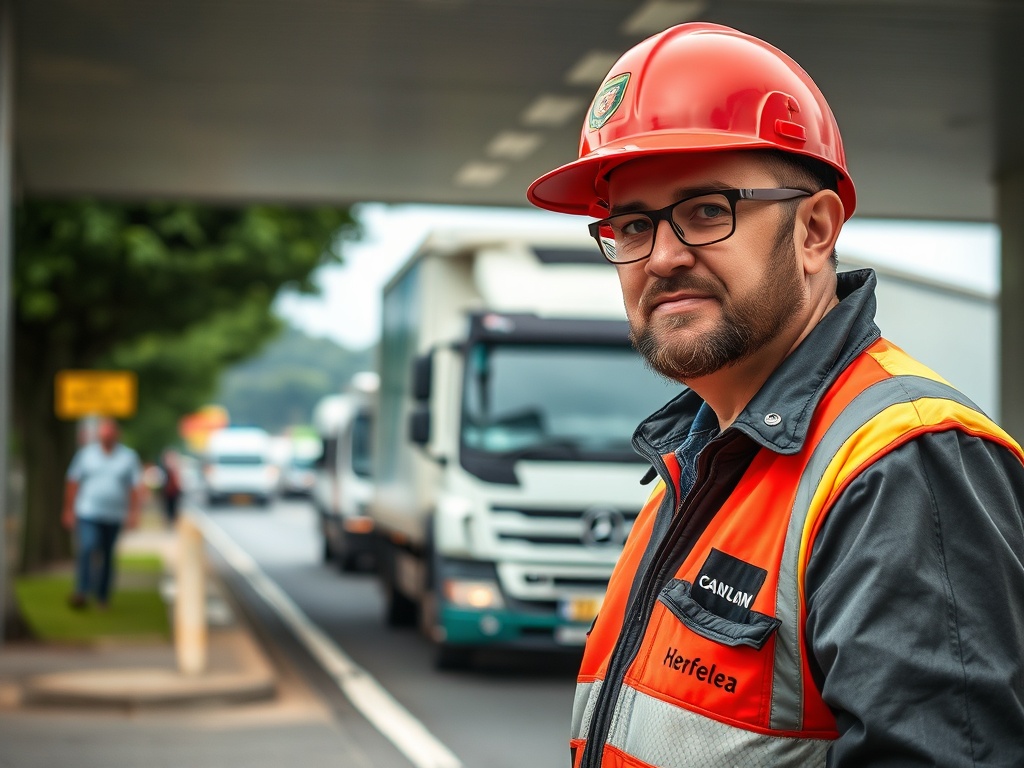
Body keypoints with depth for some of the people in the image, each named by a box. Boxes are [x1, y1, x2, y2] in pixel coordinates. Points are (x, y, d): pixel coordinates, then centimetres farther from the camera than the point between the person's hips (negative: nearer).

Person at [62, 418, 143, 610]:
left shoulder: (129, 456, 5)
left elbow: (137, 487, 3)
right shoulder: (86, 453, 5)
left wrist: (134, 512, -6)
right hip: (88, 514, -1)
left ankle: (102, 595, 18)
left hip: (114, 517, 1)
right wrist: (69, 509, 3)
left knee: (107, 556, 7)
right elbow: (72, 483, 7)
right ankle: (81, 593, -24)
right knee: (86, 549, -19)